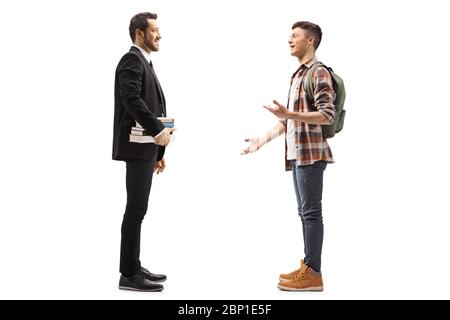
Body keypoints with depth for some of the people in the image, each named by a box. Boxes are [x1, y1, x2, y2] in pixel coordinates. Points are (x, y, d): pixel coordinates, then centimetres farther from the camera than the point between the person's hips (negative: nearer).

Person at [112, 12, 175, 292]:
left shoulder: (145, 63, 21)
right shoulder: (132, 59, -8)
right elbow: (131, 99, -23)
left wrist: (158, 152, 17)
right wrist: (158, 130, -22)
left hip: (146, 147, 10)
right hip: (137, 147, -10)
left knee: (137, 210, 11)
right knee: (136, 210, -8)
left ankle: (134, 268, 18)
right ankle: (129, 275, -3)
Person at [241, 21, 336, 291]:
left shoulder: (319, 73, -7)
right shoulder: (297, 75, 20)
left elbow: (327, 116, -17)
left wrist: (288, 114, -25)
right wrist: (262, 140, 18)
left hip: (311, 153, -9)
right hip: (298, 154, 9)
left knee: (311, 212, -6)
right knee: (305, 212, 11)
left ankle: (313, 273, -1)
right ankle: (307, 268, 18)